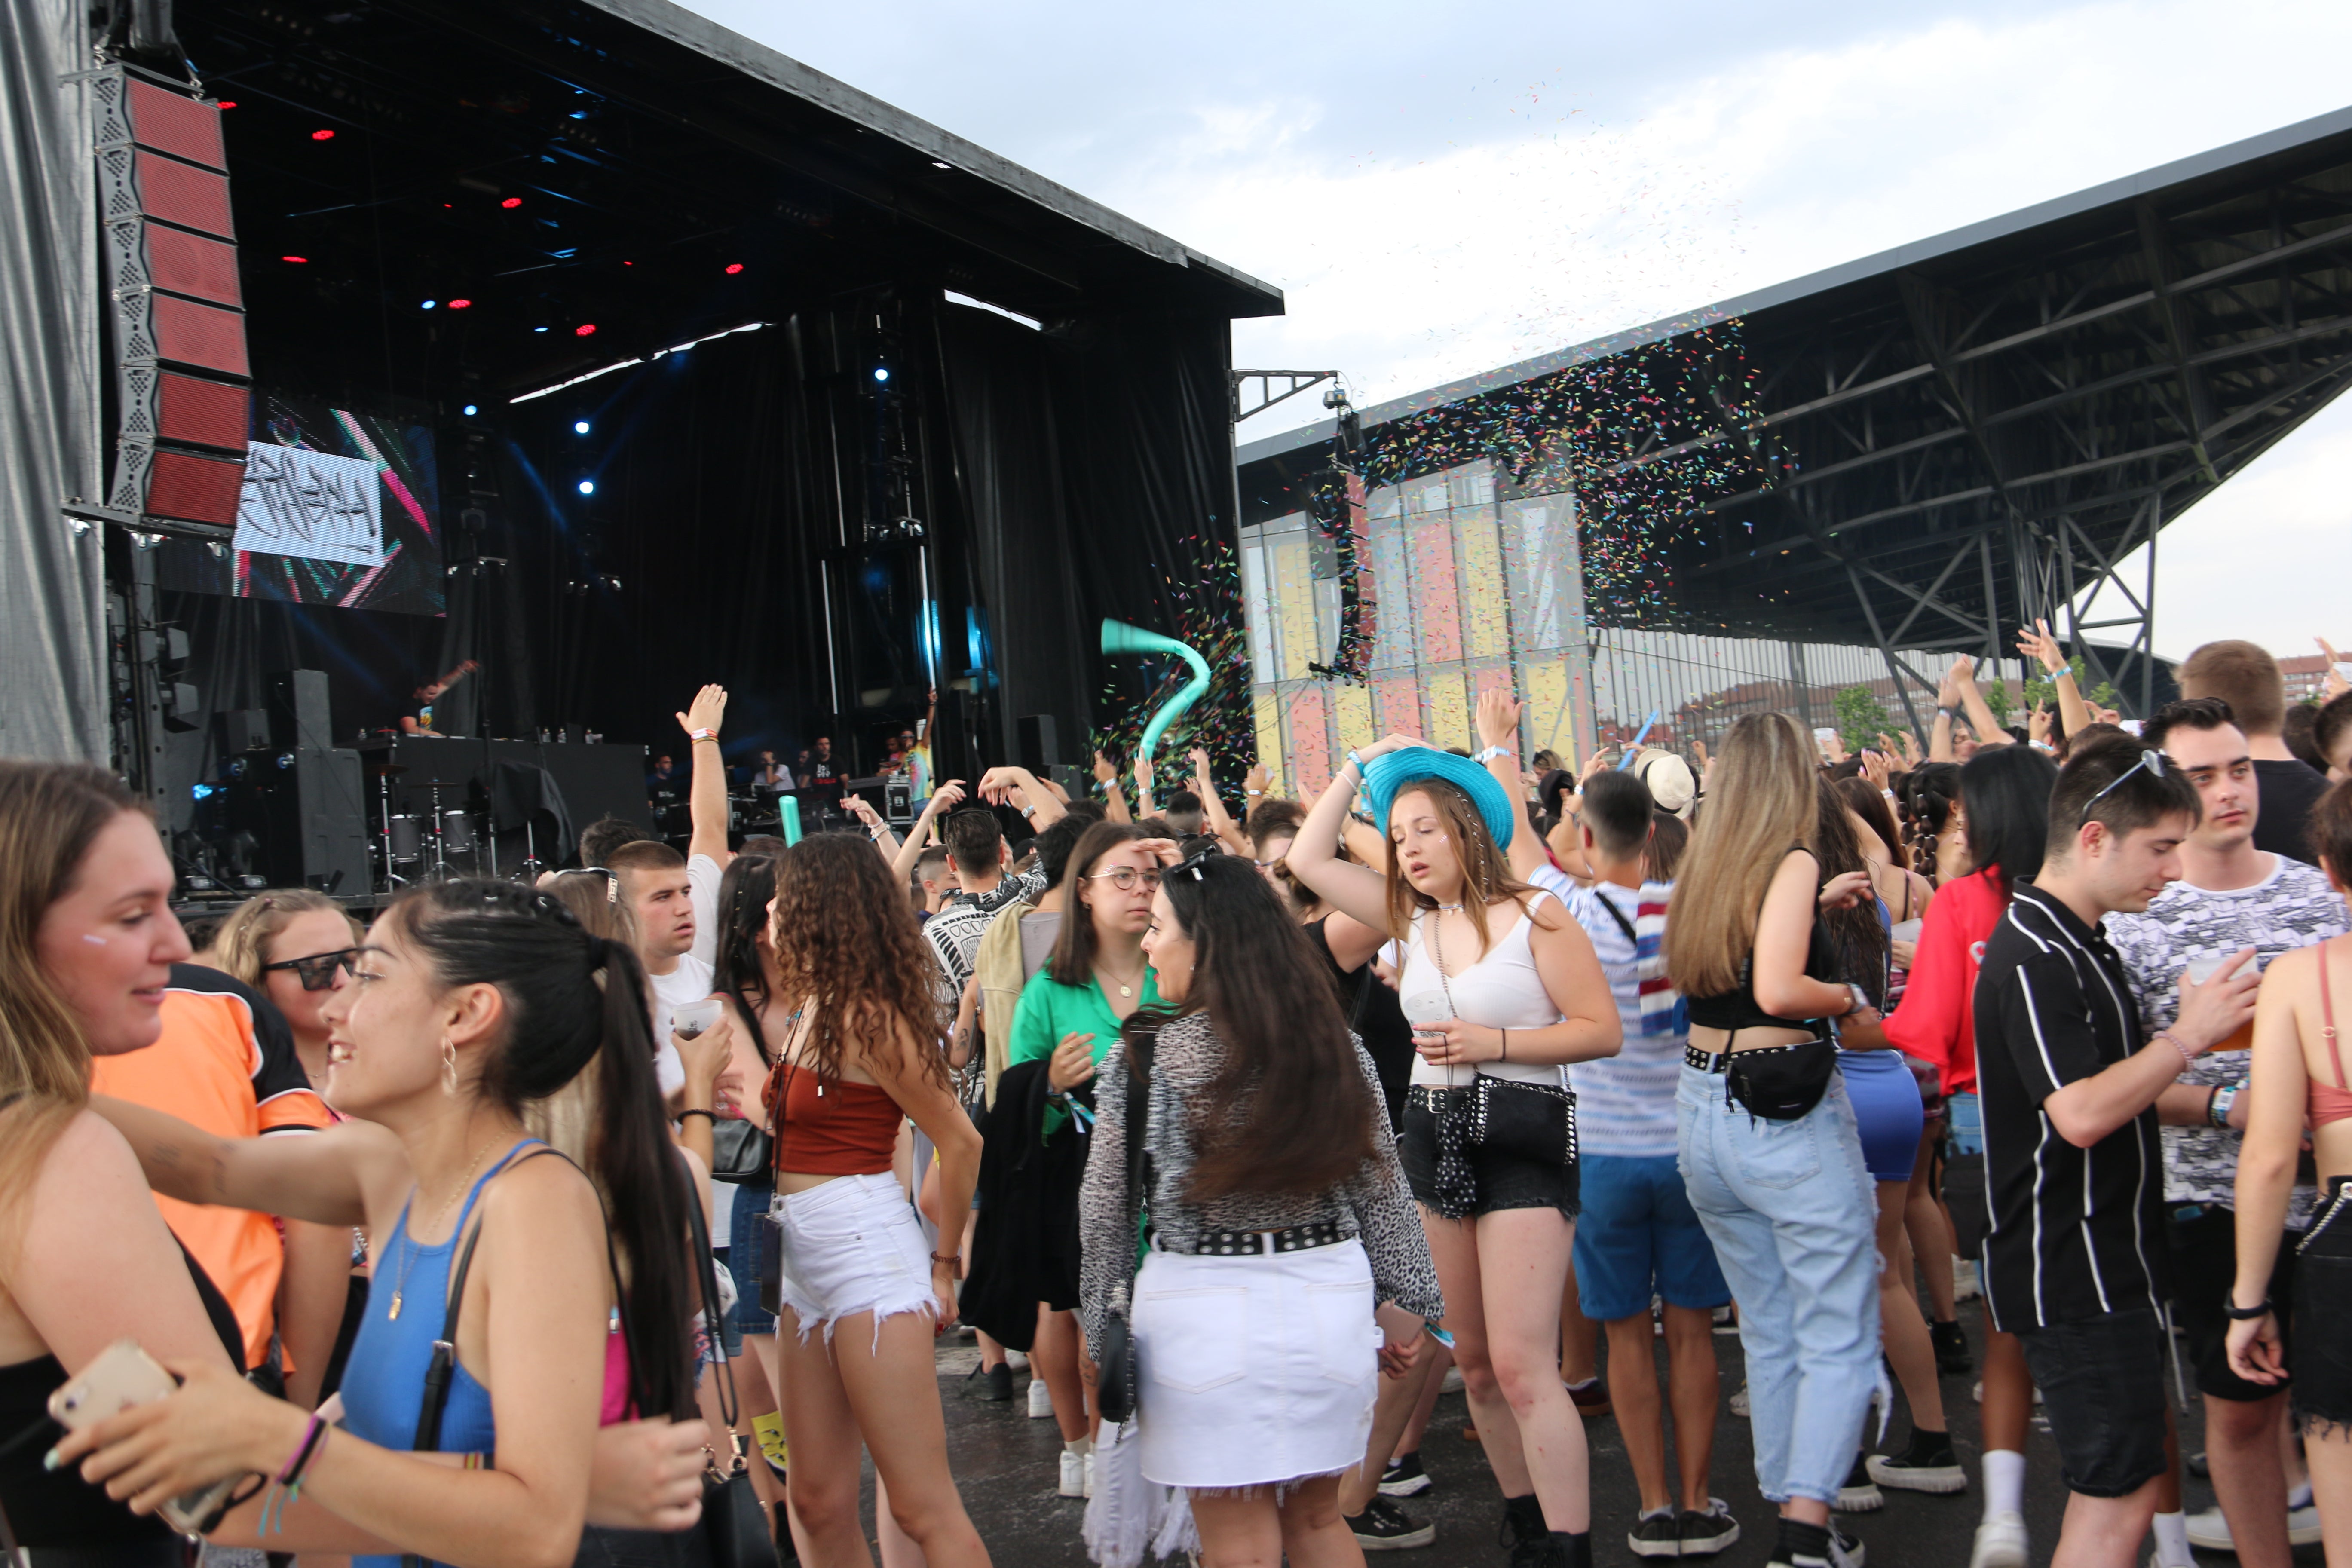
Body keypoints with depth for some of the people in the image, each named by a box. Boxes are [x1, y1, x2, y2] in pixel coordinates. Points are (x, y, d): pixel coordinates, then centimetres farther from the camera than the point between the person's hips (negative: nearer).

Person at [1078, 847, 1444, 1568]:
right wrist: (1409, 1300, 15)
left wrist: (1102, 1318, 9)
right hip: (1329, 1296, 4)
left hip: (1205, 1306, -4)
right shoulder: (1337, 1047, -1)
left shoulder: (1144, 1056, -9)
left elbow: (1106, 1205, -3)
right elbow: (1381, 1185, 5)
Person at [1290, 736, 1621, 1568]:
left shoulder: (1535, 915, -7)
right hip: (1435, 1138, 7)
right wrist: (1359, 766, 8)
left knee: (1521, 1364, -12)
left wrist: (1494, 1042, -18)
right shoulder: (1413, 919, 9)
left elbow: (1601, 1029, -9)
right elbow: (1308, 859, 11)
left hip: (1524, 1137, -6)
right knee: (1473, 1358, 13)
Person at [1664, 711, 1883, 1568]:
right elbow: (1778, 988, -23)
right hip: (1786, 1112, -7)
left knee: (1768, 1333, 17)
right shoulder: (1793, 860, -11)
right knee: (1839, 1337, 2)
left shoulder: (1704, 865, 8)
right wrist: (1849, 998, -6)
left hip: (1703, 1106, 7)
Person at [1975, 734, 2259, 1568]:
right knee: (2119, 1497, -4)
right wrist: (2189, 1036, -19)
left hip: (2110, 1263, 10)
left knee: (2139, 1469, 18)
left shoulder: (2085, 944, 13)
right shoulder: (2032, 957, -21)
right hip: (2072, 1273, -10)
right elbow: (2080, 1114, -28)